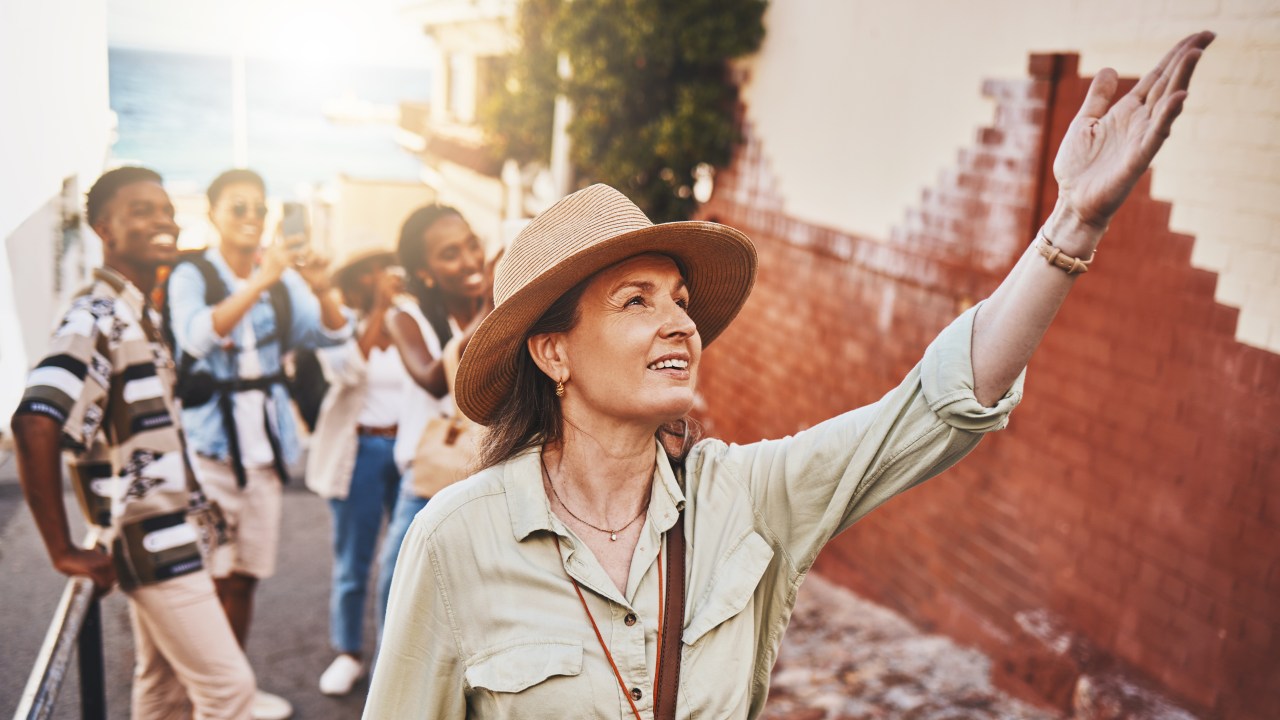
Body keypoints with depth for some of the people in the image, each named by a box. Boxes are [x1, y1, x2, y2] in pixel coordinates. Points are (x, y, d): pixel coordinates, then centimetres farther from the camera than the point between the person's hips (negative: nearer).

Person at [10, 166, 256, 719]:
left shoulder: (144, 313, 10)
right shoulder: (95, 319, -18)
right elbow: (35, 427, -30)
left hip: (166, 533, 9)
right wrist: (64, 552, -24)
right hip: (150, 541, -9)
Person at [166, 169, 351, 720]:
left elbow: (333, 335, -3)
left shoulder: (282, 277, 8)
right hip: (209, 437, -4)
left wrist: (322, 291, -23)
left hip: (263, 439, 4)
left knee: (245, 576, 12)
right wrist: (258, 284, -35)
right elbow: (197, 334, -24)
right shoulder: (191, 276, -4)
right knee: (210, 574, -5)